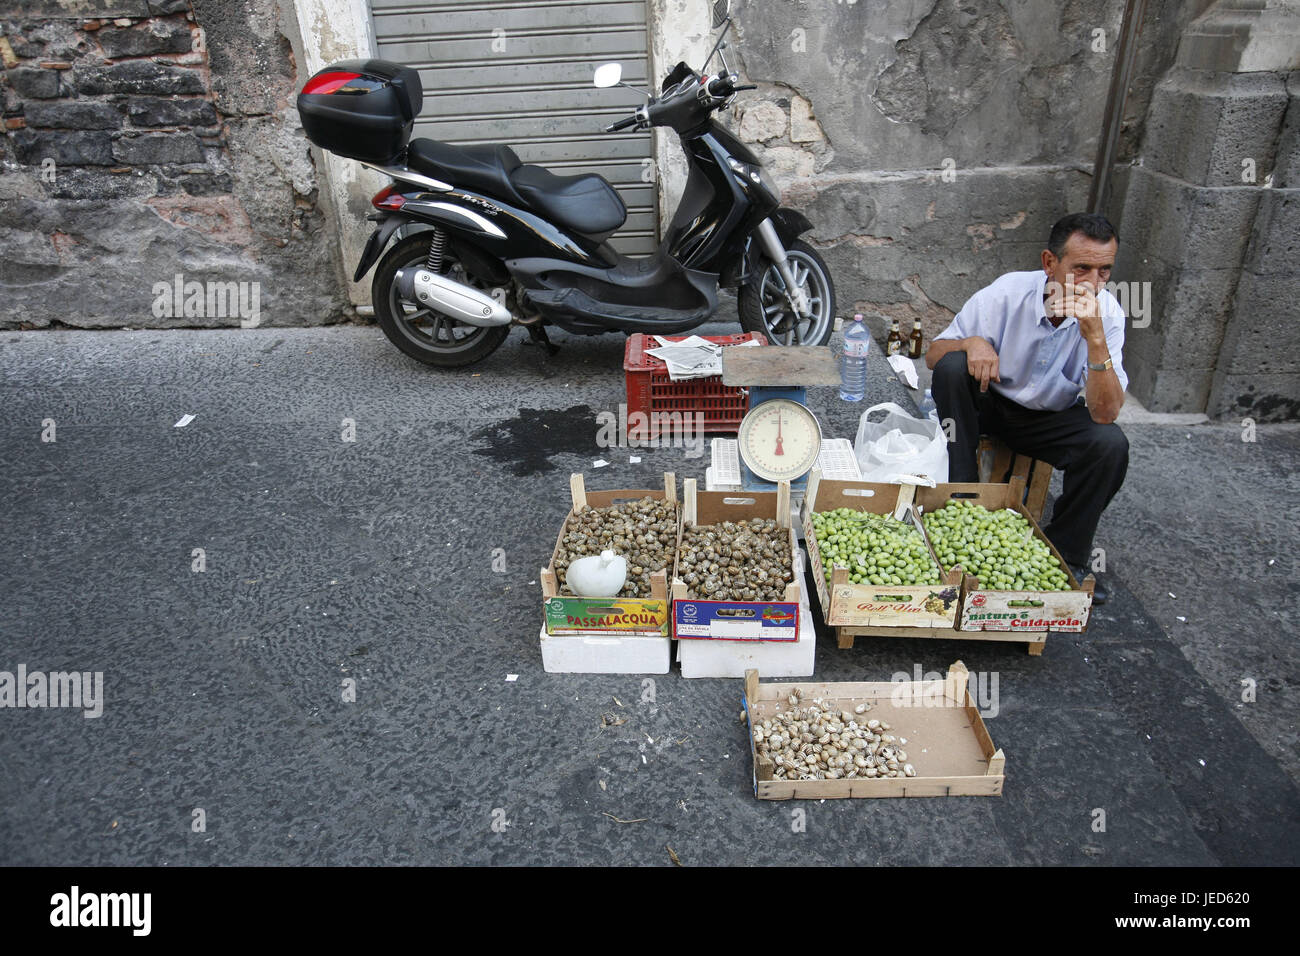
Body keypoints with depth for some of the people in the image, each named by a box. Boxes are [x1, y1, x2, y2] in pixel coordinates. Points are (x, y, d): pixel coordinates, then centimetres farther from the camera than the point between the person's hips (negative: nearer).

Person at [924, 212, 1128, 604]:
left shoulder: (1107, 312, -18)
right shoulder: (1008, 292, -21)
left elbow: (1105, 413, -27)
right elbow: (933, 353, -13)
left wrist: (1095, 336, -39)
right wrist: (970, 342, -36)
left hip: (1053, 417, 1)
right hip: (989, 405, 0)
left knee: (1111, 445, -28)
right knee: (952, 367, -30)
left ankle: (1065, 557, -4)